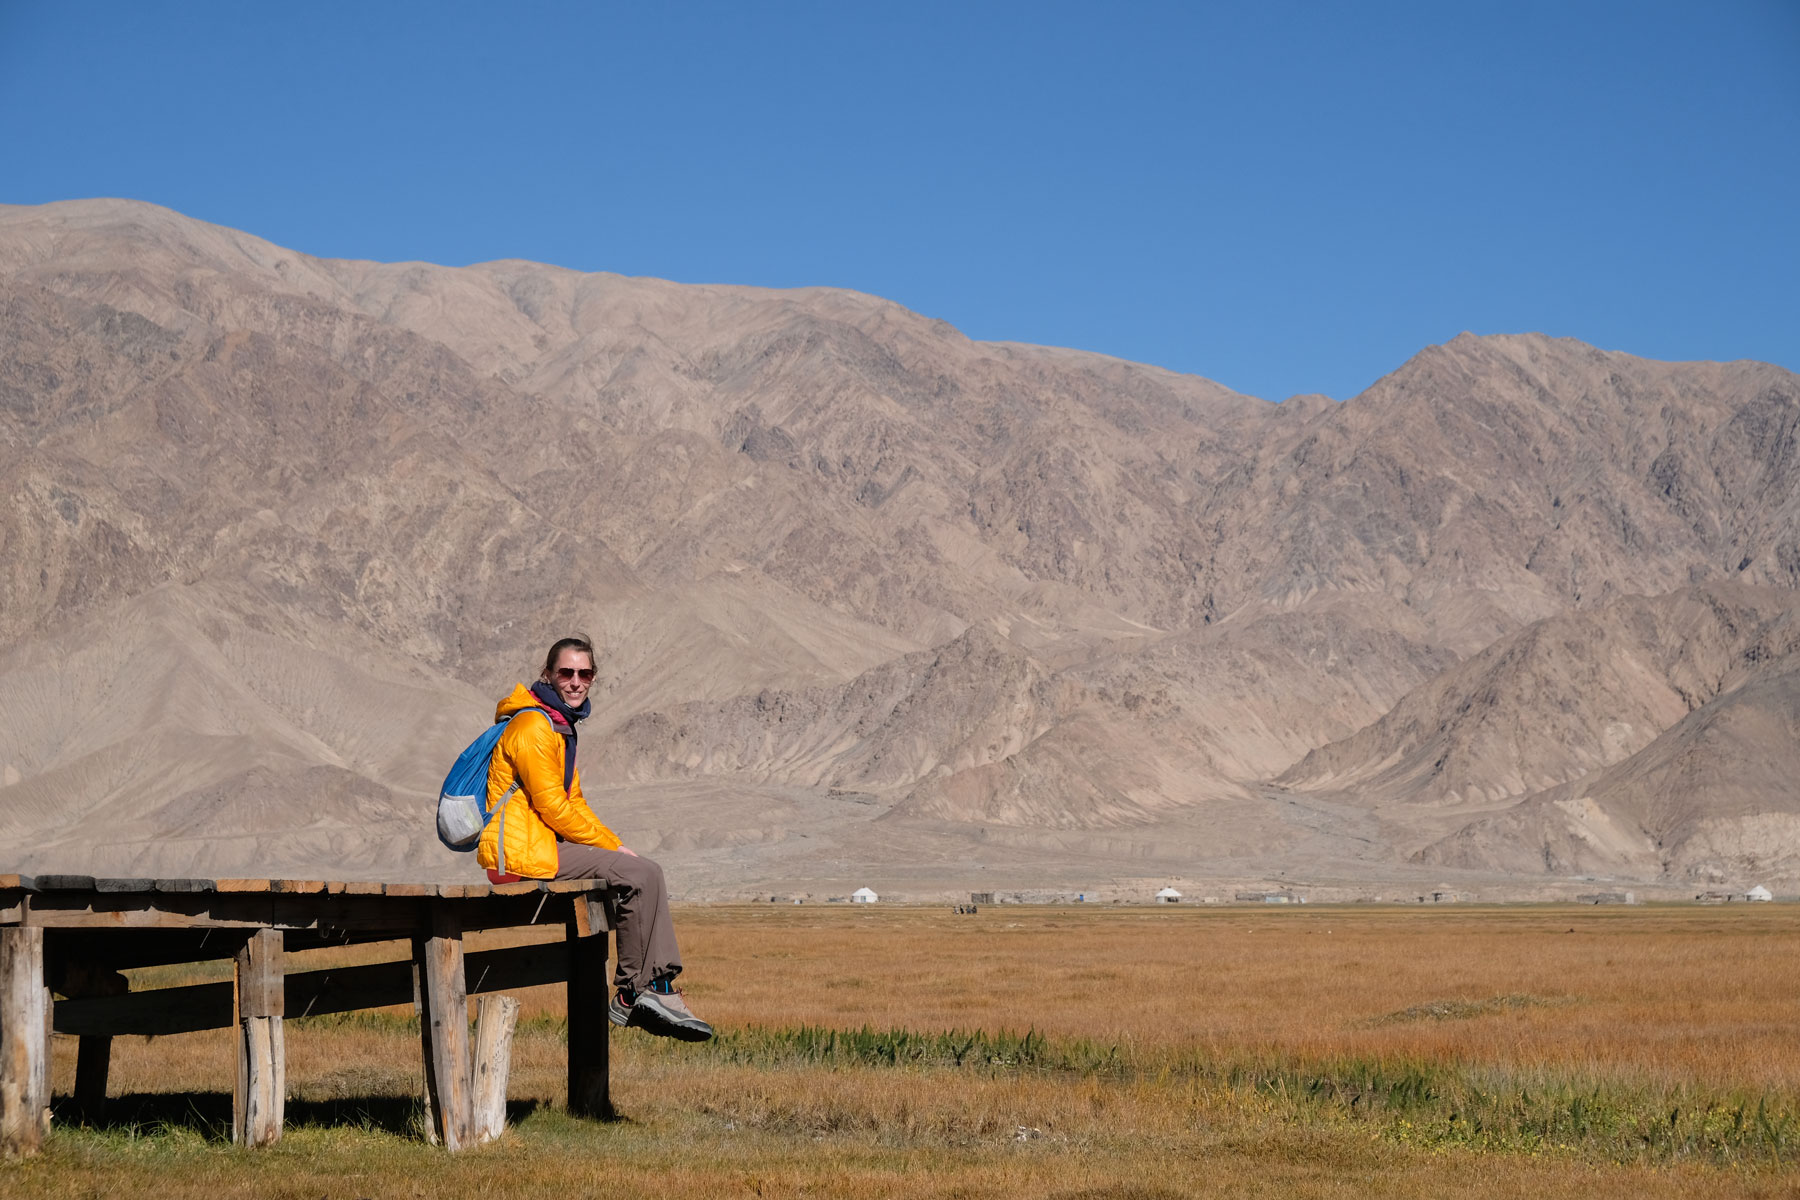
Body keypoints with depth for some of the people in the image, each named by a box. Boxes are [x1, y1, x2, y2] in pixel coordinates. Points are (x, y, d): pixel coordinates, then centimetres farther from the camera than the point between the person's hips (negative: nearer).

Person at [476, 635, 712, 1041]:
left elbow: (573, 802, 21)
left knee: (647, 872, 3)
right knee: (638, 875, -17)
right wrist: (612, 847, -10)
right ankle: (632, 995, -8)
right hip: (520, 851, -10)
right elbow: (553, 807, -18)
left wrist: (613, 844, 6)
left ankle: (658, 989, -3)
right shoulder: (534, 726, -14)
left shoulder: (561, 725, 20)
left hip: (543, 842, 10)